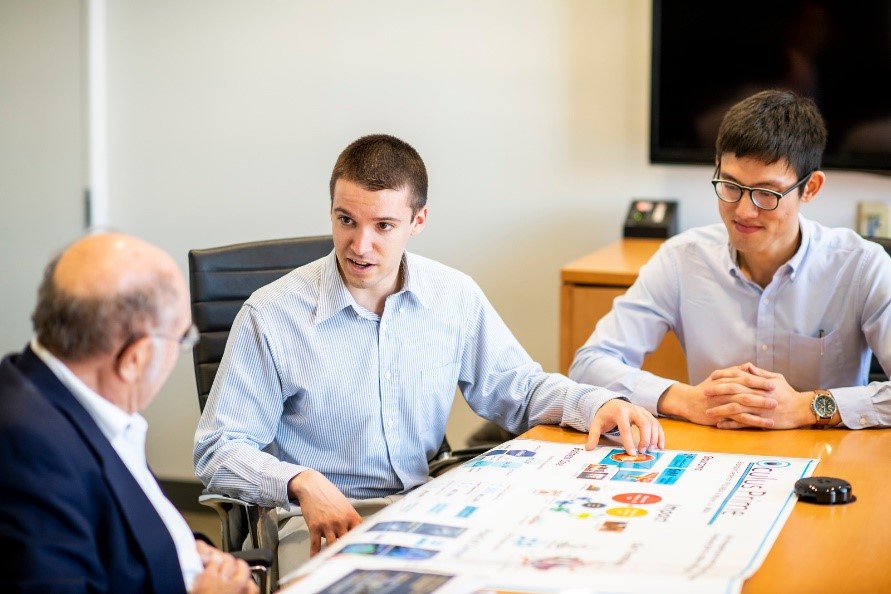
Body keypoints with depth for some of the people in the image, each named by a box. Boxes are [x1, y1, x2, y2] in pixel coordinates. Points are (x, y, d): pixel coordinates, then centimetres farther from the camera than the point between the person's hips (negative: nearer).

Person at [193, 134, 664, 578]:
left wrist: (598, 404, -3)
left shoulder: (456, 297, 3)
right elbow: (219, 450, -5)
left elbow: (518, 388, 17)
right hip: (323, 518, -4)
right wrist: (301, 483, -24)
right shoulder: (270, 316, -9)